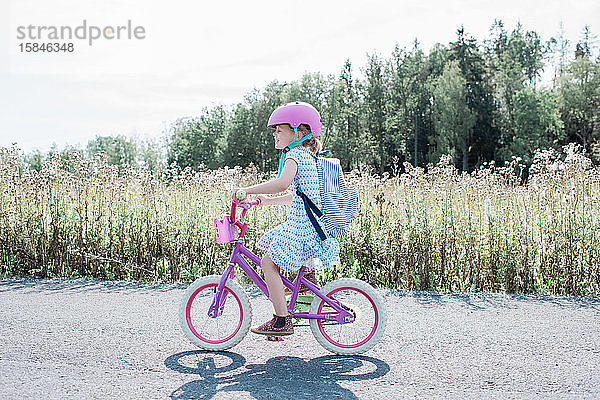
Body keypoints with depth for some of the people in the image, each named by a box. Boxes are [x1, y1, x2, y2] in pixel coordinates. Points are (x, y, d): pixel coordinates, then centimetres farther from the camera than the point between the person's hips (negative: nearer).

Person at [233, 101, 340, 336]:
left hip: (301, 224, -10)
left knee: (268, 263, -8)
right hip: (311, 221, 10)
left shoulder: (295, 154, -12)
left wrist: (247, 190, -27)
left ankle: (282, 321, -6)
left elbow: (282, 183, -33)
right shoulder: (308, 156, 19)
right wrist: (269, 201, 24)